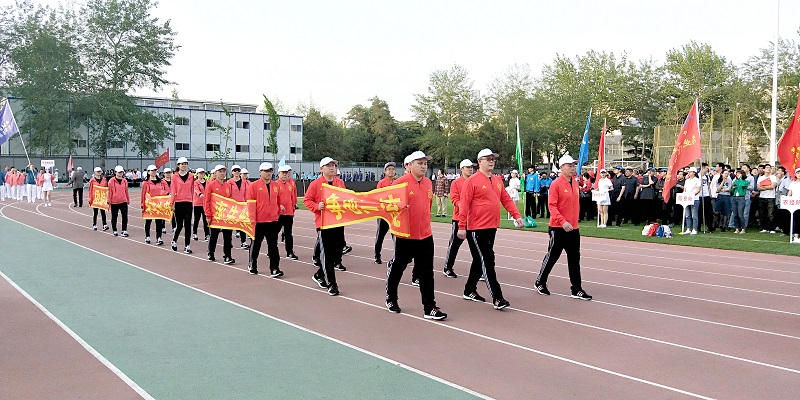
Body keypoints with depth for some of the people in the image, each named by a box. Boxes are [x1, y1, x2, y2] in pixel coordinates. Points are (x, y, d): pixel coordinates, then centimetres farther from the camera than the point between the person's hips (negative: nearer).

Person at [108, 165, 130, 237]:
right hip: (114, 202, -2)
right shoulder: (111, 181, -4)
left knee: (125, 216, -7)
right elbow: (110, 191, -4)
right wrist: (109, 201, -5)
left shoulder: (125, 181, 7)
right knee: (114, 217, 10)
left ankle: (124, 230, 0)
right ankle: (114, 231, 22)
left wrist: (128, 200, 16)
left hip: (123, 202, 2)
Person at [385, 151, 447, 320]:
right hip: (404, 236, -5)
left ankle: (430, 308, 6)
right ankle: (391, 299, 33)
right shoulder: (401, 183, -11)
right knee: (396, 268, 12)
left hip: (425, 235, 5)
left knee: (426, 273, 3)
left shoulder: (428, 183, 8)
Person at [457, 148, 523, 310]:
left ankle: (470, 290, 30)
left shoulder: (497, 181, 12)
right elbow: (464, 205, -12)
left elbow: (506, 199, 15)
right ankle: (497, 298, -6)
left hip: (492, 228, 8)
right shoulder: (472, 181, -10)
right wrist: (461, 227, -15)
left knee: (481, 261, 16)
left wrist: (516, 215, 3)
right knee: (487, 261, -7)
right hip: (477, 229, -8)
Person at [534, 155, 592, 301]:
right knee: (552, 257, 5)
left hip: (573, 228, 7)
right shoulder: (556, 184, -12)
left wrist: (574, 221, 16)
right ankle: (540, 283, 23)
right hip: (558, 228, -7)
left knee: (574, 259, 7)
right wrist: (562, 222, -26)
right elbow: (552, 206, -17)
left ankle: (576, 289, 13)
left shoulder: (575, 183, 10)